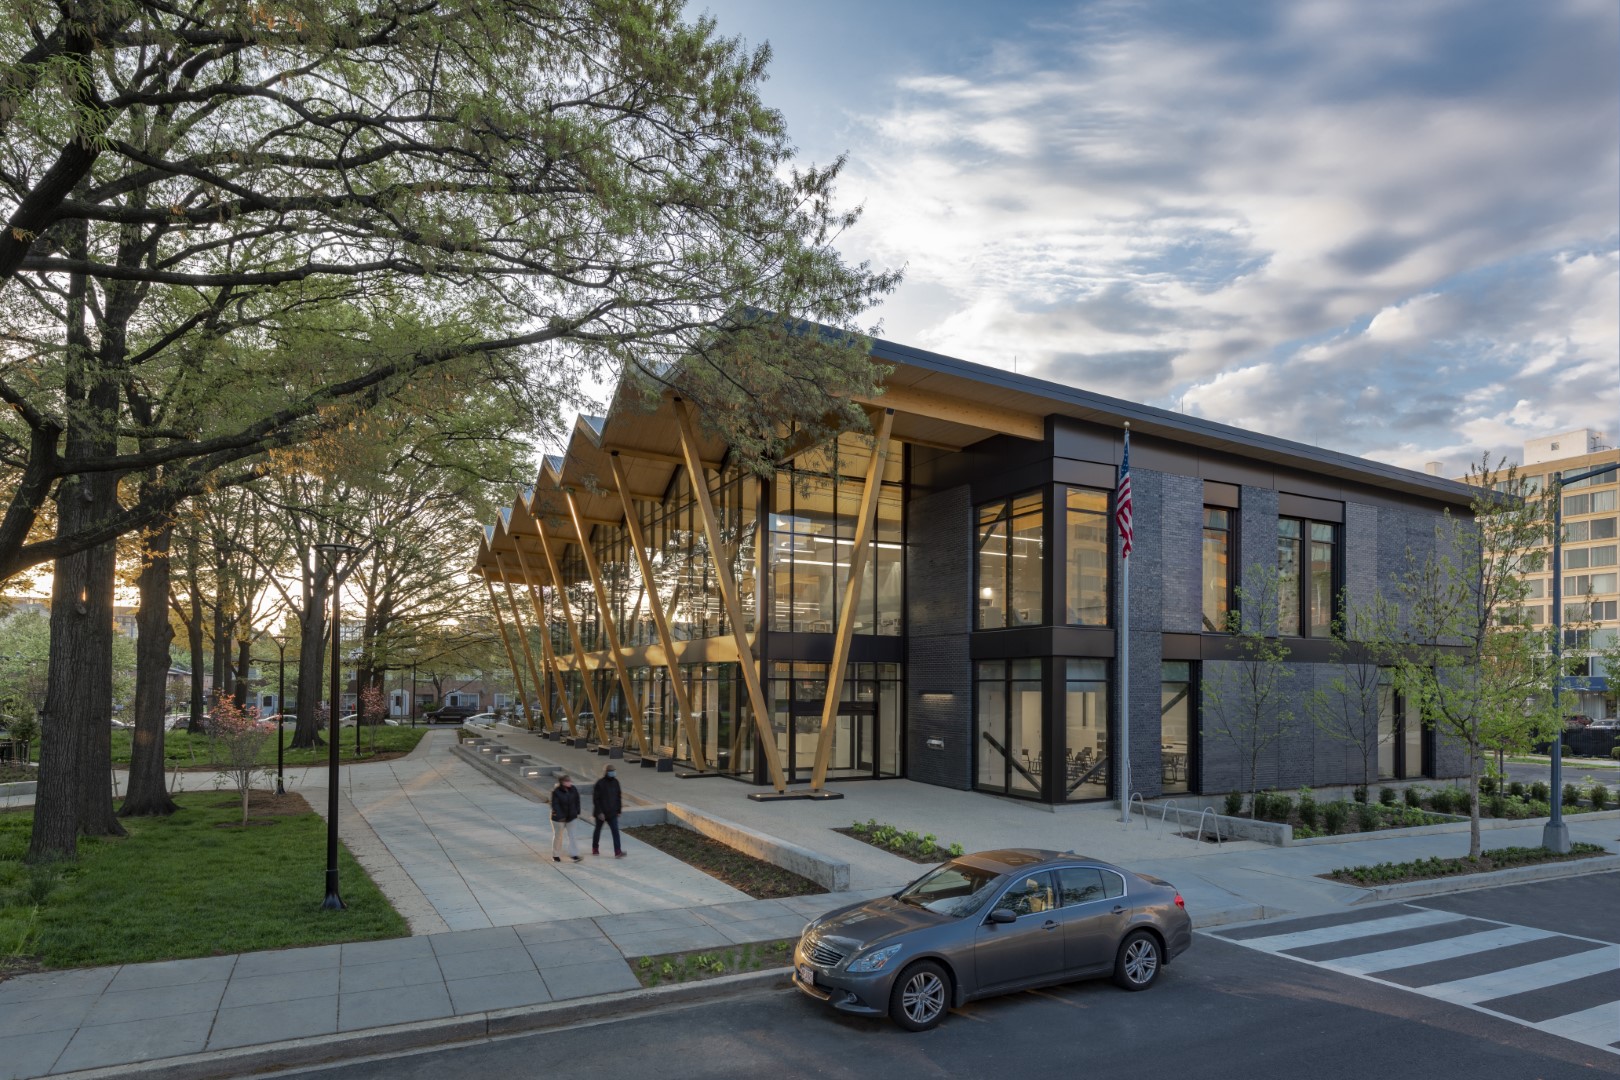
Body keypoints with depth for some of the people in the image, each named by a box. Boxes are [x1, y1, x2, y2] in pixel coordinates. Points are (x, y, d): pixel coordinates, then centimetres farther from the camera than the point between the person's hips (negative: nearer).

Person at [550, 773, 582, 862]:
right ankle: (555, 855, 25)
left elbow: (577, 801, 8)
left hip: (570, 818, 4)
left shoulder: (573, 790, -4)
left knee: (571, 835, -1)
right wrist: (560, 816, -26)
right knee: (558, 836, 10)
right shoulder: (556, 791, -20)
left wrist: (577, 812, 6)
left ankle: (574, 855, 2)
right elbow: (555, 805, -21)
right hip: (558, 818, -4)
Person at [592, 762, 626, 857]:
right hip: (601, 813, -3)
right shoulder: (600, 784, -15)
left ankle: (618, 852, -13)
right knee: (598, 830, 16)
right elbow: (596, 799, -15)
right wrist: (599, 812, -19)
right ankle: (595, 849, 35)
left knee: (615, 831, -8)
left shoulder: (615, 782, 1)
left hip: (612, 813, 3)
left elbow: (619, 797, 10)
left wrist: (619, 810, 8)